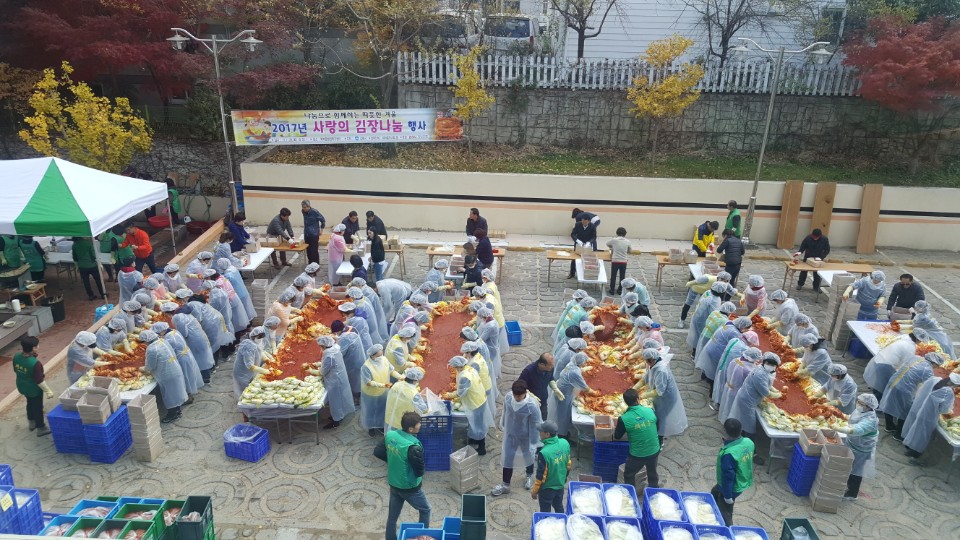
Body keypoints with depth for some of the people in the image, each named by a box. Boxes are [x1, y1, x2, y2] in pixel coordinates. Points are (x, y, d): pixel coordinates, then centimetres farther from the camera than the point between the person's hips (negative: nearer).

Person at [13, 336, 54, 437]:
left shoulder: (16, 357, -17)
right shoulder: (35, 363, -37)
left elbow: (16, 371, 1)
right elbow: (39, 381, -27)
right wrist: (48, 391, -15)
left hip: (22, 387, 7)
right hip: (34, 390, -7)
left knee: (30, 404, 30)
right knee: (38, 407, 14)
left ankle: (32, 423, 51)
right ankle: (41, 428, 31)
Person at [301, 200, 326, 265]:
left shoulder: (314, 212, -16)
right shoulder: (303, 211, 2)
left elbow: (323, 220, -8)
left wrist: (321, 230, -4)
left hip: (314, 234, -6)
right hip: (306, 234, 6)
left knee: (314, 251, -5)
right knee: (308, 251, 10)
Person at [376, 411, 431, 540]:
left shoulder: (390, 435, -11)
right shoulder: (413, 446, -32)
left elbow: (377, 452, 1)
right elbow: (419, 471, -26)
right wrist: (420, 463, -5)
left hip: (393, 485, 6)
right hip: (410, 488, -6)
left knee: (392, 517, 21)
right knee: (425, 510, 21)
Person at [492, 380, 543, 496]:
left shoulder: (532, 405, -33)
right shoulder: (508, 396, -20)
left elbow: (536, 424, -20)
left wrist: (533, 442, -13)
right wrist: (502, 425, 15)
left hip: (525, 436, -3)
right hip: (510, 434, 3)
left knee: (528, 457, 23)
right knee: (507, 459, 14)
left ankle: (529, 476, 53)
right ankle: (505, 485, 33)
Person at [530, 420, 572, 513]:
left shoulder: (544, 453, -34)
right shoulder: (565, 443, -14)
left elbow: (541, 475, -23)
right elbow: (568, 464, 2)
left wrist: (534, 491, -8)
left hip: (547, 488, -6)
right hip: (561, 484, 6)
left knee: (545, 512, 15)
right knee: (559, 507, 27)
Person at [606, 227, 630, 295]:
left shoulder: (614, 240, -7)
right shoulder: (627, 242, -1)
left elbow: (607, 244, 13)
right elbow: (629, 252, 11)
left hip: (615, 261, -2)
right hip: (624, 262, 2)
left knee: (613, 276, 10)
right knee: (622, 276, 15)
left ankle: (612, 290, 17)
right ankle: (620, 290, 23)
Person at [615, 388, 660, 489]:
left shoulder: (623, 419, -22)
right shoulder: (651, 411, -13)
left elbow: (616, 437, -6)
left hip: (637, 455, -4)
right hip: (654, 451, 4)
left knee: (629, 476, 22)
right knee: (652, 473, 30)